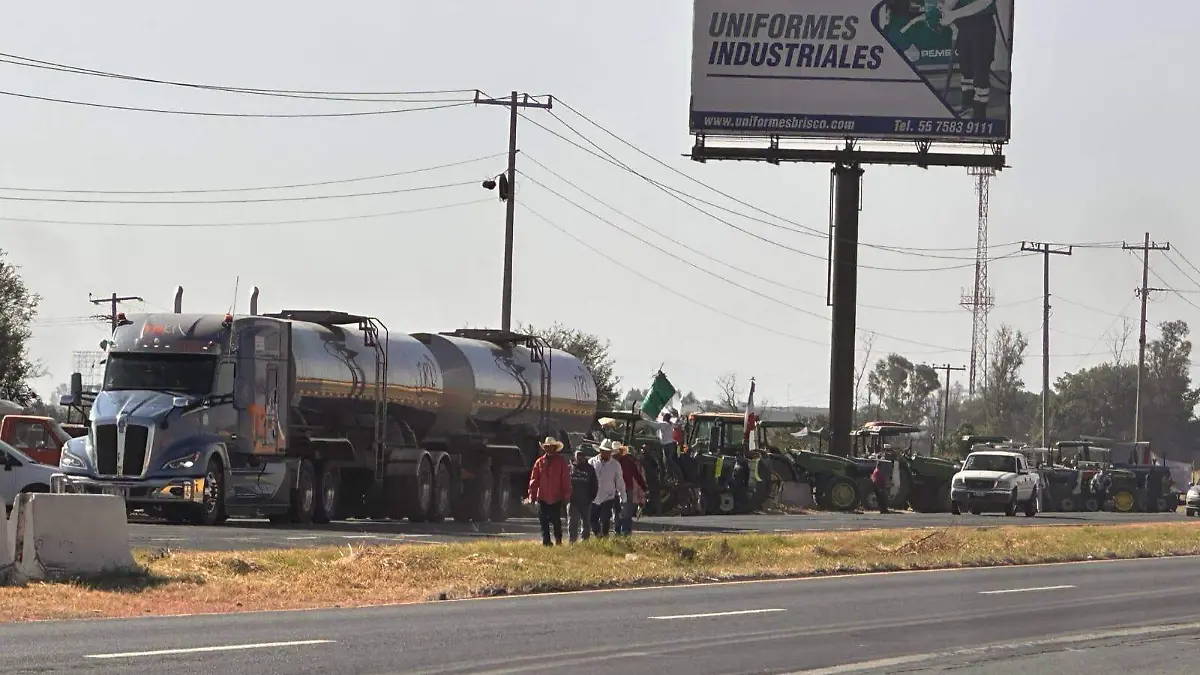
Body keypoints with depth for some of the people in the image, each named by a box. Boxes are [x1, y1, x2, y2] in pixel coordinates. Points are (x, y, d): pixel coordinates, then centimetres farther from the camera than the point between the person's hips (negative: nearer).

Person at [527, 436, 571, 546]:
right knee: (543, 522, 3)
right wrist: (532, 495, 1)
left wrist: (566, 496, -4)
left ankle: (558, 541, 17)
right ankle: (546, 542, 9)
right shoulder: (540, 462, 6)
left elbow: (566, 480, 0)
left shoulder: (561, 462, 0)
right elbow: (534, 480, 7)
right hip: (542, 498, 2)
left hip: (556, 499, -2)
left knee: (556, 522, 3)